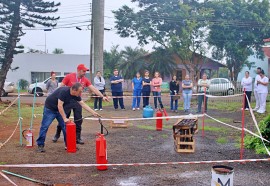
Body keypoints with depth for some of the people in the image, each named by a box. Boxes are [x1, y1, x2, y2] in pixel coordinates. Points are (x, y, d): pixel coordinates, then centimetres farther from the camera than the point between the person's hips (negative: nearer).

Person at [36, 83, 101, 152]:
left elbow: (83, 104, -4)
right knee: (45, 126, -7)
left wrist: (93, 113, -9)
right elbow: (60, 106, -32)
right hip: (50, 108, -7)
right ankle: (40, 145, 2)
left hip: (60, 109, 7)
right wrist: (64, 118, -29)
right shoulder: (64, 91, -32)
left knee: (65, 126, 1)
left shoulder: (76, 95, -10)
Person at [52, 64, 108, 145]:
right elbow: (61, 87, -5)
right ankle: (57, 135, 23)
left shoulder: (85, 80, 0)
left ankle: (78, 138, 10)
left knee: (78, 120, 1)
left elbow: (93, 89, -2)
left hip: (77, 101, 3)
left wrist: (102, 96, -10)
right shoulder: (69, 76, -10)